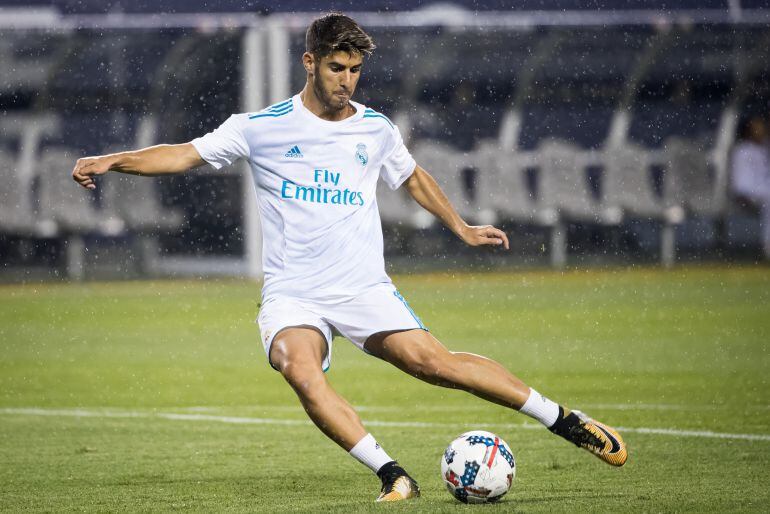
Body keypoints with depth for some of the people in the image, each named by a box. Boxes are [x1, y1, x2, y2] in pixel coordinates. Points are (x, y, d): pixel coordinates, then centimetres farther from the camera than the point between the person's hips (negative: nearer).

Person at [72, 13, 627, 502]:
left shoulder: (376, 130, 9)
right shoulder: (264, 127, 0)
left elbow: (412, 175, 28)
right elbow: (184, 154, 0)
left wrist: (462, 228, 33)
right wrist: (111, 161, -12)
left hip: (365, 288, 1)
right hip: (292, 296, -1)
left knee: (431, 360, -17)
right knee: (300, 369, -31)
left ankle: (565, 421, -6)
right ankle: (393, 476, -28)